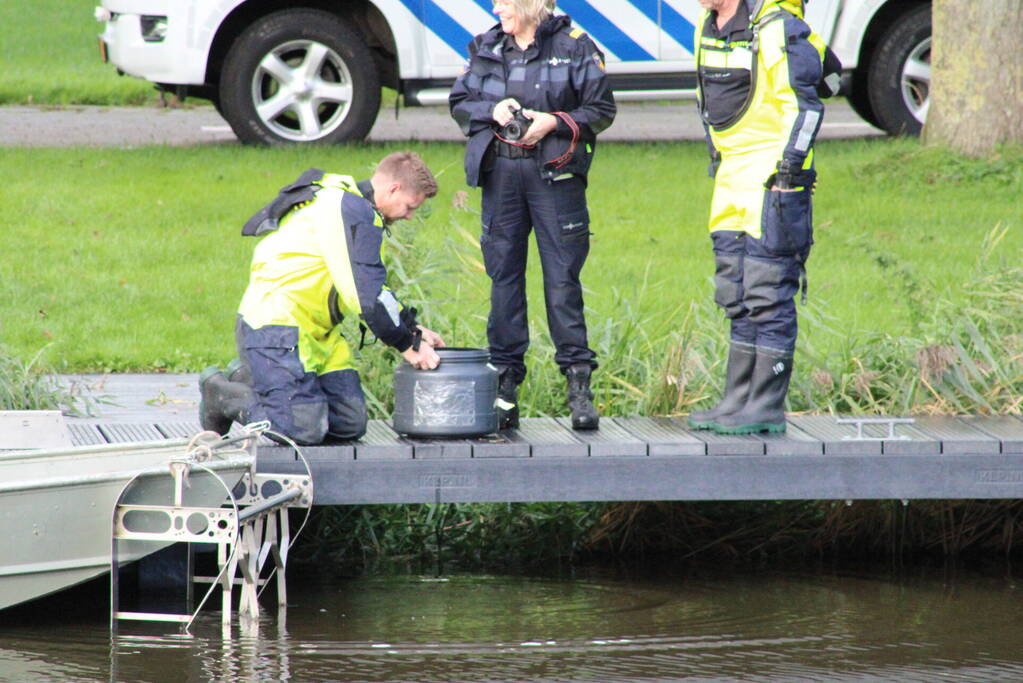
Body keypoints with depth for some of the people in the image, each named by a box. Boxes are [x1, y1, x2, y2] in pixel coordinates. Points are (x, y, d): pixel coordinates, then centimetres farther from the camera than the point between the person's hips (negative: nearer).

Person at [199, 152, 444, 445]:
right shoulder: (351, 211, -16)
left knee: (350, 424, 3)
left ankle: (252, 380, 18)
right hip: (275, 325, -11)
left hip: (318, 332, 11)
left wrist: (412, 328, 20)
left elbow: (372, 287, 29)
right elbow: (365, 295, -20)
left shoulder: (354, 206, 19)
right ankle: (220, 394, 3)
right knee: (305, 430, -21)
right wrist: (408, 344, -11)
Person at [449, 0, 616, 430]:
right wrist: (492, 112, -6)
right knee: (503, 277, 4)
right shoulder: (486, 49, 10)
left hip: (555, 173, -4)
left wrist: (555, 122, -13)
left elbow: (601, 110, 1)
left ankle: (579, 387, -2)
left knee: (562, 278, -5)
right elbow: (459, 104, 14)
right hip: (500, 173, 4)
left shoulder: (574, 47, 0)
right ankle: (505, 389, 8)